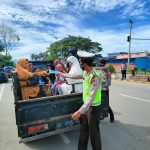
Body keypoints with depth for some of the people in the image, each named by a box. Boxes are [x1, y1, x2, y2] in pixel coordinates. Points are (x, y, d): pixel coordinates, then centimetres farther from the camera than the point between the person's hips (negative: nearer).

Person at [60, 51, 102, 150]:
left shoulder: (95, 76, -26)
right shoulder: (85, 73, 0)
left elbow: (91, 97, -30)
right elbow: (75, 76, 20)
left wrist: (80, 111, -33)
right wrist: (63, 75, 32)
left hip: (93, 108, -8)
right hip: (86, 106, 8)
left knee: (94, 132, 10)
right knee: (83, 130, 20)